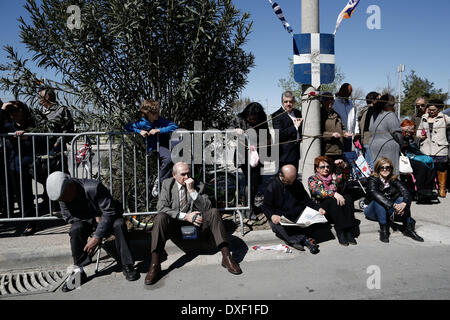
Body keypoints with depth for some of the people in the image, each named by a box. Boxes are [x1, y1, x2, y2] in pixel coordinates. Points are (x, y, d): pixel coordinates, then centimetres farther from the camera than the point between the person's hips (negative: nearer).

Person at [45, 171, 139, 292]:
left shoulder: (94, 187, -32)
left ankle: (127, 266, -21)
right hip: (85, 221, 3)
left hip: (107, 217, -3)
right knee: (75, 229, -29)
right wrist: (94, 217, -21)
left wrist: (96, 237, -34)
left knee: (119, 224, -34)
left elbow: (109, 212, -29)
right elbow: (68, 217, -7)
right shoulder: (62, 196, -15)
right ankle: (79, 271, -18)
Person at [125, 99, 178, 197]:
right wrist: (139, 131, -14)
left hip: (165, 144, 4)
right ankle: (160, 180, -12)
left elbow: (174, 127, -15)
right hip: (154, 147, -4)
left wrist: (158, 130, -22)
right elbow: (127, 127, 1)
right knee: (169, 158, -31)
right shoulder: (143, 123, -7)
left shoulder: (161, 120, -4)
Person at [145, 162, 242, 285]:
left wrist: (192, 191, -15)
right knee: (160, 217, -30)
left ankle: (226, 257, -26)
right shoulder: (167, 184, 6)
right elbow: (161, 207, -7)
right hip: (175, 225, -1)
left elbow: (206, 208, -4)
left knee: (214, 212, -24)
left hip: (196, 224, 1)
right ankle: (155, 265, -31)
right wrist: (185, 216, -17)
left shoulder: (198, 185, 7)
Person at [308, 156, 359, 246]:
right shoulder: (312, 179, 5)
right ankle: (340, 232, -35)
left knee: (348, 198, -24)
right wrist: (334, 194, -29)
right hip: (320, 209, -3)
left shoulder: (334, 177, 18)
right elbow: (319, 192, -14)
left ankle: (349, 231, -30)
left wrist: (344, 165, -18)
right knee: (334, 201, -31)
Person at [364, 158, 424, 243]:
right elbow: (375, 193, -34)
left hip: (389, 212, 4)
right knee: (379, 201, -33)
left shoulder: (394, 180, -1)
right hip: (373, 211, -4)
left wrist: (404, 203, -40)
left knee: (402, 199, -19)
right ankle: (383, 230, -29)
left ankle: (408, 228, -15)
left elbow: (404, 191, -17)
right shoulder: (372, 179, -15)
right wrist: (393, 205, -43)